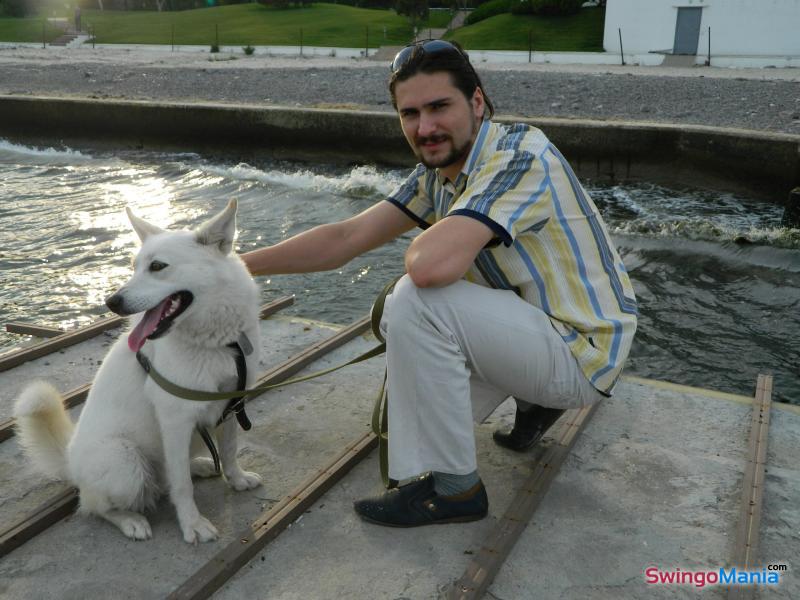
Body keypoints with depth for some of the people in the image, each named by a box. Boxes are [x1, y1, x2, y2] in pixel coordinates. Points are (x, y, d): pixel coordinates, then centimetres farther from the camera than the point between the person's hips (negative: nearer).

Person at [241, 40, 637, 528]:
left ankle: (452, 487, -12)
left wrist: (422, 244, -13)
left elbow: (431, 265, -38)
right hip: (535, 331, 9)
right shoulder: (438, 175, 2)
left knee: (418, 302, -27)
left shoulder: (520, 156, -24)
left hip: (581, 349, -9)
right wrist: (240, 264, -3)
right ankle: (536, 401, 24)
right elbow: (346, 238, 1)